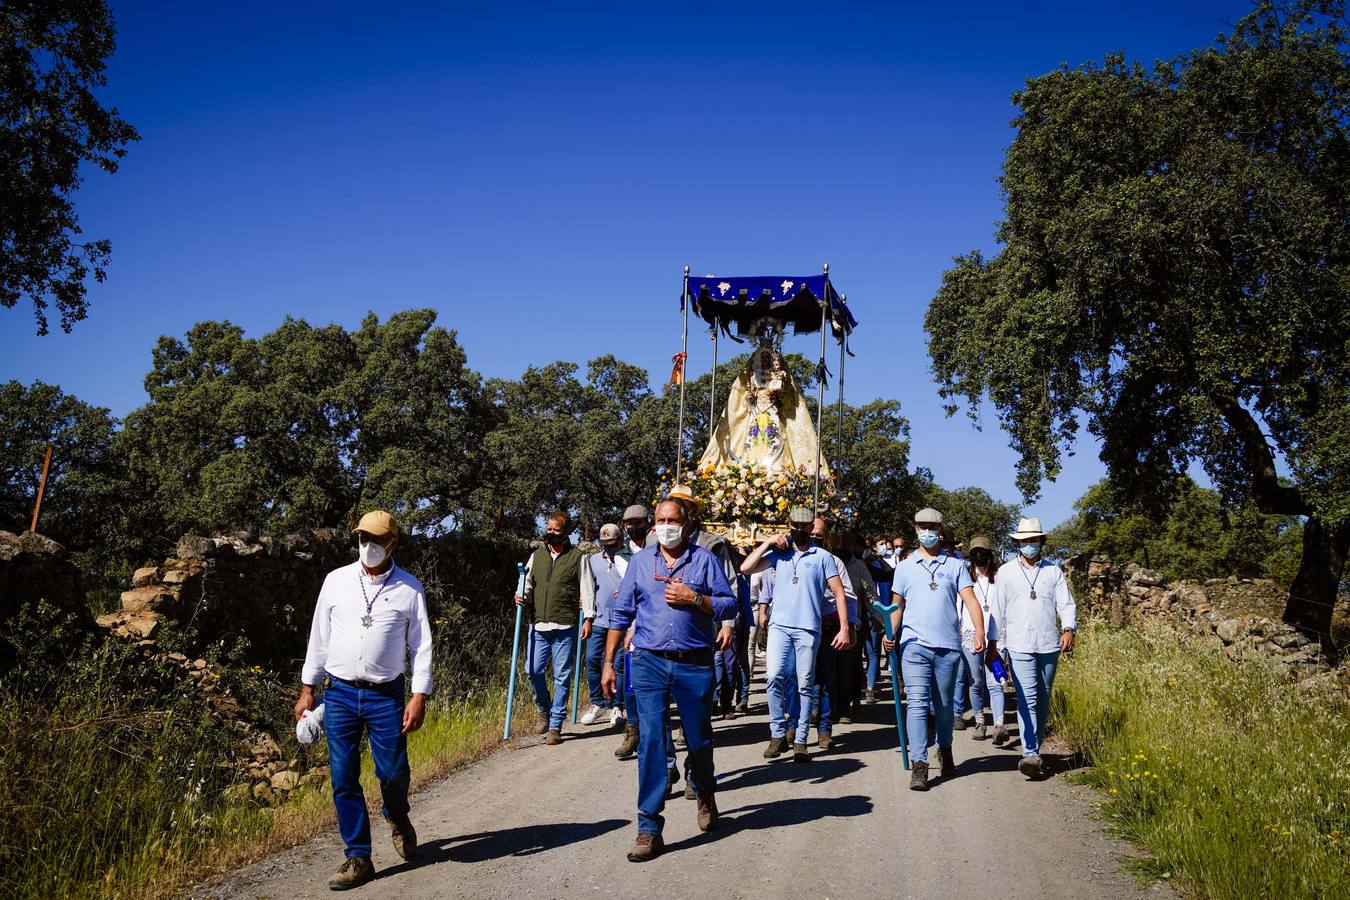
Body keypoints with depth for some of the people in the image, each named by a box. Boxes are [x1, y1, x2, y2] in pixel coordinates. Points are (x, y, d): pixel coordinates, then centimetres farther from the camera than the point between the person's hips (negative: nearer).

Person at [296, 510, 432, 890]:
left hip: (386, 696, -1)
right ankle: (358, 858, 15)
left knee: (393, 772, 0)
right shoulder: (336, 581, 3)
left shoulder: (409, 588, -1)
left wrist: (420, 696, -7)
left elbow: (422, 645, 0)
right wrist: (307, 690, 7)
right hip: (339, 693, 2)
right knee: (343, 779, 2)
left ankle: (397, 819, 35)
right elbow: (319, 637, 8)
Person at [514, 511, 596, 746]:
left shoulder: (577, 557, 4)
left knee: (562, 676, 0)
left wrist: (588, 617, -6)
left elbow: (587, 589, 2)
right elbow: (529, 583, 21)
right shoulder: (537, 556, 14)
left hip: (565, 627, -3)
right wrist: (522, 595, -1)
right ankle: (544, 710, 27)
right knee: (534, 671, -1)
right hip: (539, 625, 3)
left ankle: (555, 726, 8)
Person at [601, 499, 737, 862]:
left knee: (699, 740, 10)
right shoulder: (640, 561, 8)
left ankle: (705, 796, 42)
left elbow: (729, 605, 2)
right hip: (650, 662, 0)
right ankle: (649, 829, -2)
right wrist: (609, 663, 6)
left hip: (695, 665, 0)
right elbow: (621, 614, 9)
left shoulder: (705, 560, 3)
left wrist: (694, 599, -14)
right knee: (651, 741, -7)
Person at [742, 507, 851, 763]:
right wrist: (768, 543, 0)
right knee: (774, 676, -15)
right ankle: (778, 734, -3)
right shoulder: (778, 554, 11)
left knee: (806, 685, 2)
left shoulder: (823, 557, 6)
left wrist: (845, 628, -6)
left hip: (808, 629, -1)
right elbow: (746, 568, 1)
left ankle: (800, 740, 10)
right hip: (780, 626, 1)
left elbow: (839, 593, 3)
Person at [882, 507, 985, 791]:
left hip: (948, 645, 1)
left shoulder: (955, 566, 9)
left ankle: (945, 750, 35)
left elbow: (970, 600, -1)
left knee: (944, 705, 12)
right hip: (914, 644, -1)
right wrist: (890, 634, -3)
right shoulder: (905, 567, 12)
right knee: (917, 704, -10)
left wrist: (980, 631, -17)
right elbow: (897, 606, 14)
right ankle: (919, 765, -12)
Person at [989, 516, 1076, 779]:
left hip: (1049, 645, 2)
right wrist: (993, 643, 5)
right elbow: (998, 609, 7)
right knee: (1027, 698, -12)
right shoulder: (1006, 572, 6)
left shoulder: (1054, 571, 8)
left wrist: (1068, 629, -16)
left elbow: (1066, 603, 2)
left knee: (1043, 699, 11)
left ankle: (1036, 746, 26)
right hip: (1020, 645, -2)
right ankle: (1030, 754, -16)